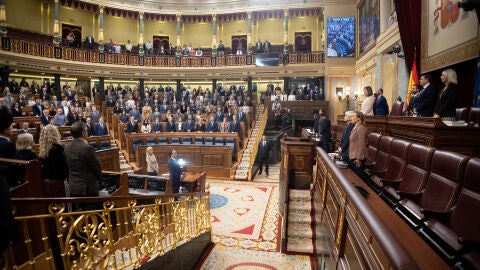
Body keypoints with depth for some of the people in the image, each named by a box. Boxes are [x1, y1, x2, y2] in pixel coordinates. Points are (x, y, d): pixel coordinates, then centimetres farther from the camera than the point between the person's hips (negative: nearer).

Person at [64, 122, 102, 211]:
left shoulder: (67, 147, 2)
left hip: (73, 188, 7)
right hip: (88, 188, -7)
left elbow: (68, 166, 10)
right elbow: (97, 168, -12)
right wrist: (97, 179, 7)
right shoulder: (87, 148, -20)